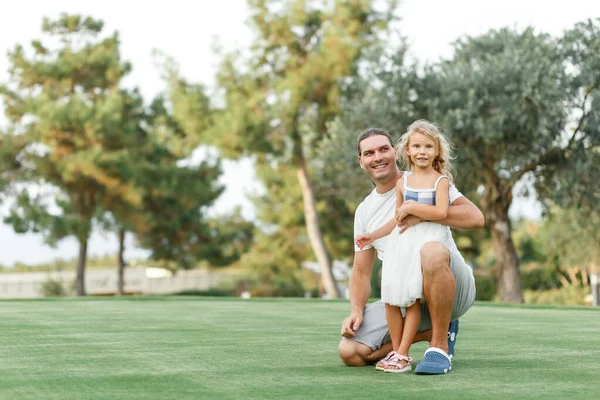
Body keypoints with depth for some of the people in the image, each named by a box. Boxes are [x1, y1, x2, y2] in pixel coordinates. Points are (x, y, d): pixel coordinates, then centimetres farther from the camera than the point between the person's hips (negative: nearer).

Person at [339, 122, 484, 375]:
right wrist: (356, 311, -4)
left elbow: (475, 218, -14)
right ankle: (435, 330, 4)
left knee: (431, 252, -40)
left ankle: (440, 345, -22)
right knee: (350, 351, -14)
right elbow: (361, 271, 14)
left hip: (453, 289, -5)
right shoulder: (364, 212, 13)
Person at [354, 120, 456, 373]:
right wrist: (373, 236, 18)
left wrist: (412, 207, -13)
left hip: (428, 241, -5)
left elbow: (441, 212, -16)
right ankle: (396, 351, 12)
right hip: (402, 241, 5)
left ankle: (403, 355, -5)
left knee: (413, 299, -8)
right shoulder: (403, 182, 12)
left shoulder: (440, 180, 0)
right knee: (391, 299, 0)